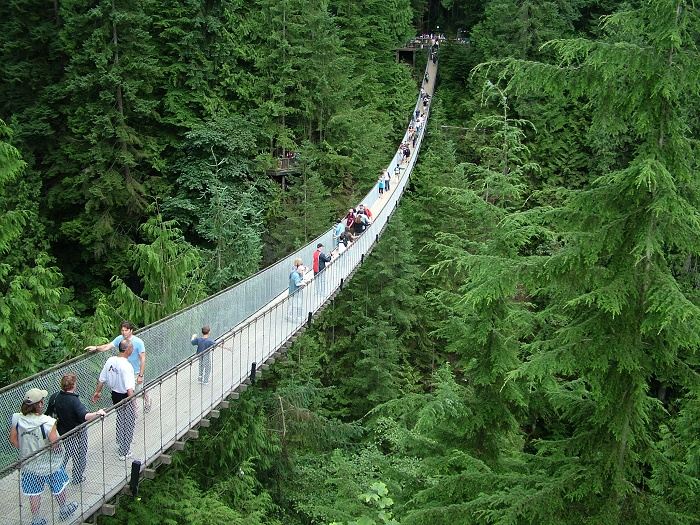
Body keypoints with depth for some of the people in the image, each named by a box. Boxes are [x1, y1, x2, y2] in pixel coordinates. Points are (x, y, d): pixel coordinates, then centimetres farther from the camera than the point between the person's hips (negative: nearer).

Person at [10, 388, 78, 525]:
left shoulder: (17, 419, -14)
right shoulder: (47, 422, -29)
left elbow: (13, 440, -3)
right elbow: (55, 445, -26)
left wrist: (26, 450, 9)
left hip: (29, 466, 4)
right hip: (49, 465, -3)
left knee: (34, 493, 20)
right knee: (59, 488, 23)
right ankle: (64, 510, 45)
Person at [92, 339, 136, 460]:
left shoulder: (110, 361, -6)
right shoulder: (126, 366, -28)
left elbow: (101, 379, 5)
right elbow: (129, 388, -33)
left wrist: (97, 392, 20)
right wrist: (134, 405, -32)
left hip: (115, 394, 7)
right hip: (125, 397, -7)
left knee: (120, 419, 30)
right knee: (129, 424, 9)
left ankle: (120, 442, 49)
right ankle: (124, 452, 17)